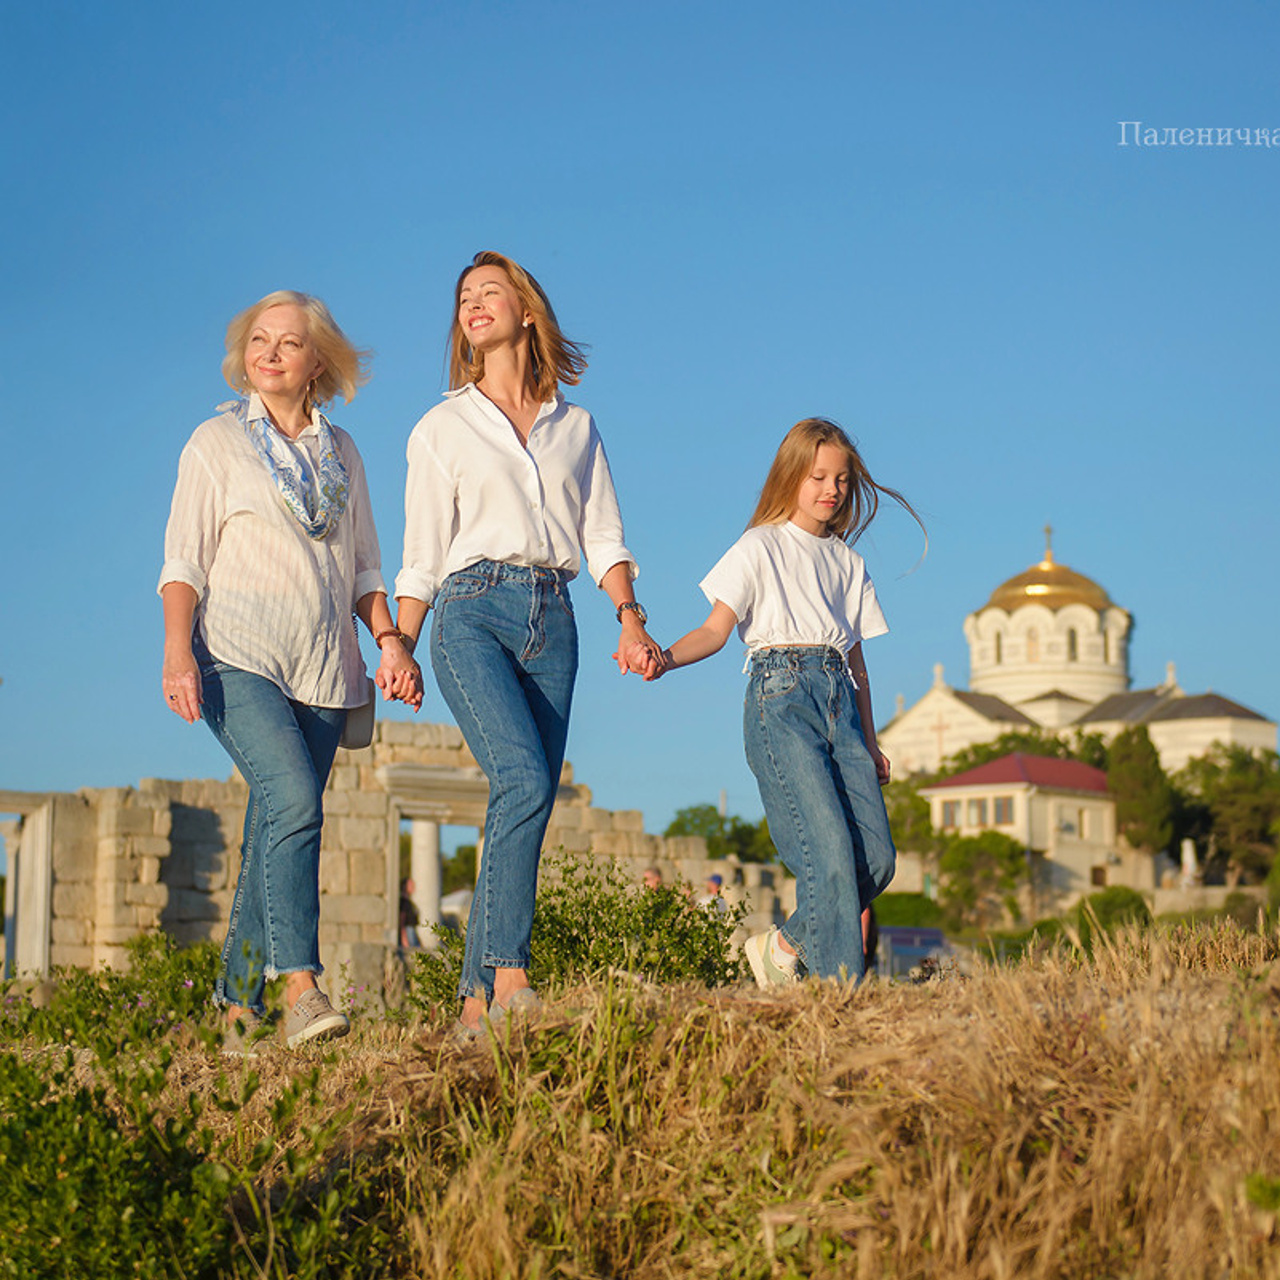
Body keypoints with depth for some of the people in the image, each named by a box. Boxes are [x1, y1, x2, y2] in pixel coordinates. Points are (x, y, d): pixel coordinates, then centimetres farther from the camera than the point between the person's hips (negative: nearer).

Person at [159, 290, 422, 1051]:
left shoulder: (340, 451, 18)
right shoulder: (216, 443, 7)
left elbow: (363, 567, 21)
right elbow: (184, 561, 2)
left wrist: (390, 639, 6)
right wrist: (178, 650, -12)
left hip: (323, 668, 4)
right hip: (240, 657, -4)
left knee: (276, 832, 2)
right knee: (294, 798, -25)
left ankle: (238, 1004, 12)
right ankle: (300, 988, -30)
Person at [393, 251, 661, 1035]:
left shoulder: (576, 425, 19)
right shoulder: (443, 428, 13)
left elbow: (603, 536, 14)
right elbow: (423, 556, 9)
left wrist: (629, 614, -2)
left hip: (553, 618, 3)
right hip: (473, 610, -3)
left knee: (531, 804, -5)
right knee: (524, 779, -25)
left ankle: (477, 1000, -2)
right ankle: (507, 971, -26)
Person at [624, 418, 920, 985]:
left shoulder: (847, 562, 23)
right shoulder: (762, 547, 7)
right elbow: (717, 628, -3)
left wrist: (870, 744, 22)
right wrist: (665, 657, -23)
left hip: (839, 700, 6)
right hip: (780, 694, -6)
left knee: (876, 856, -6)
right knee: (828, 844, -18)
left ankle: (785, 945, 12)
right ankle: (839, 983, -12)